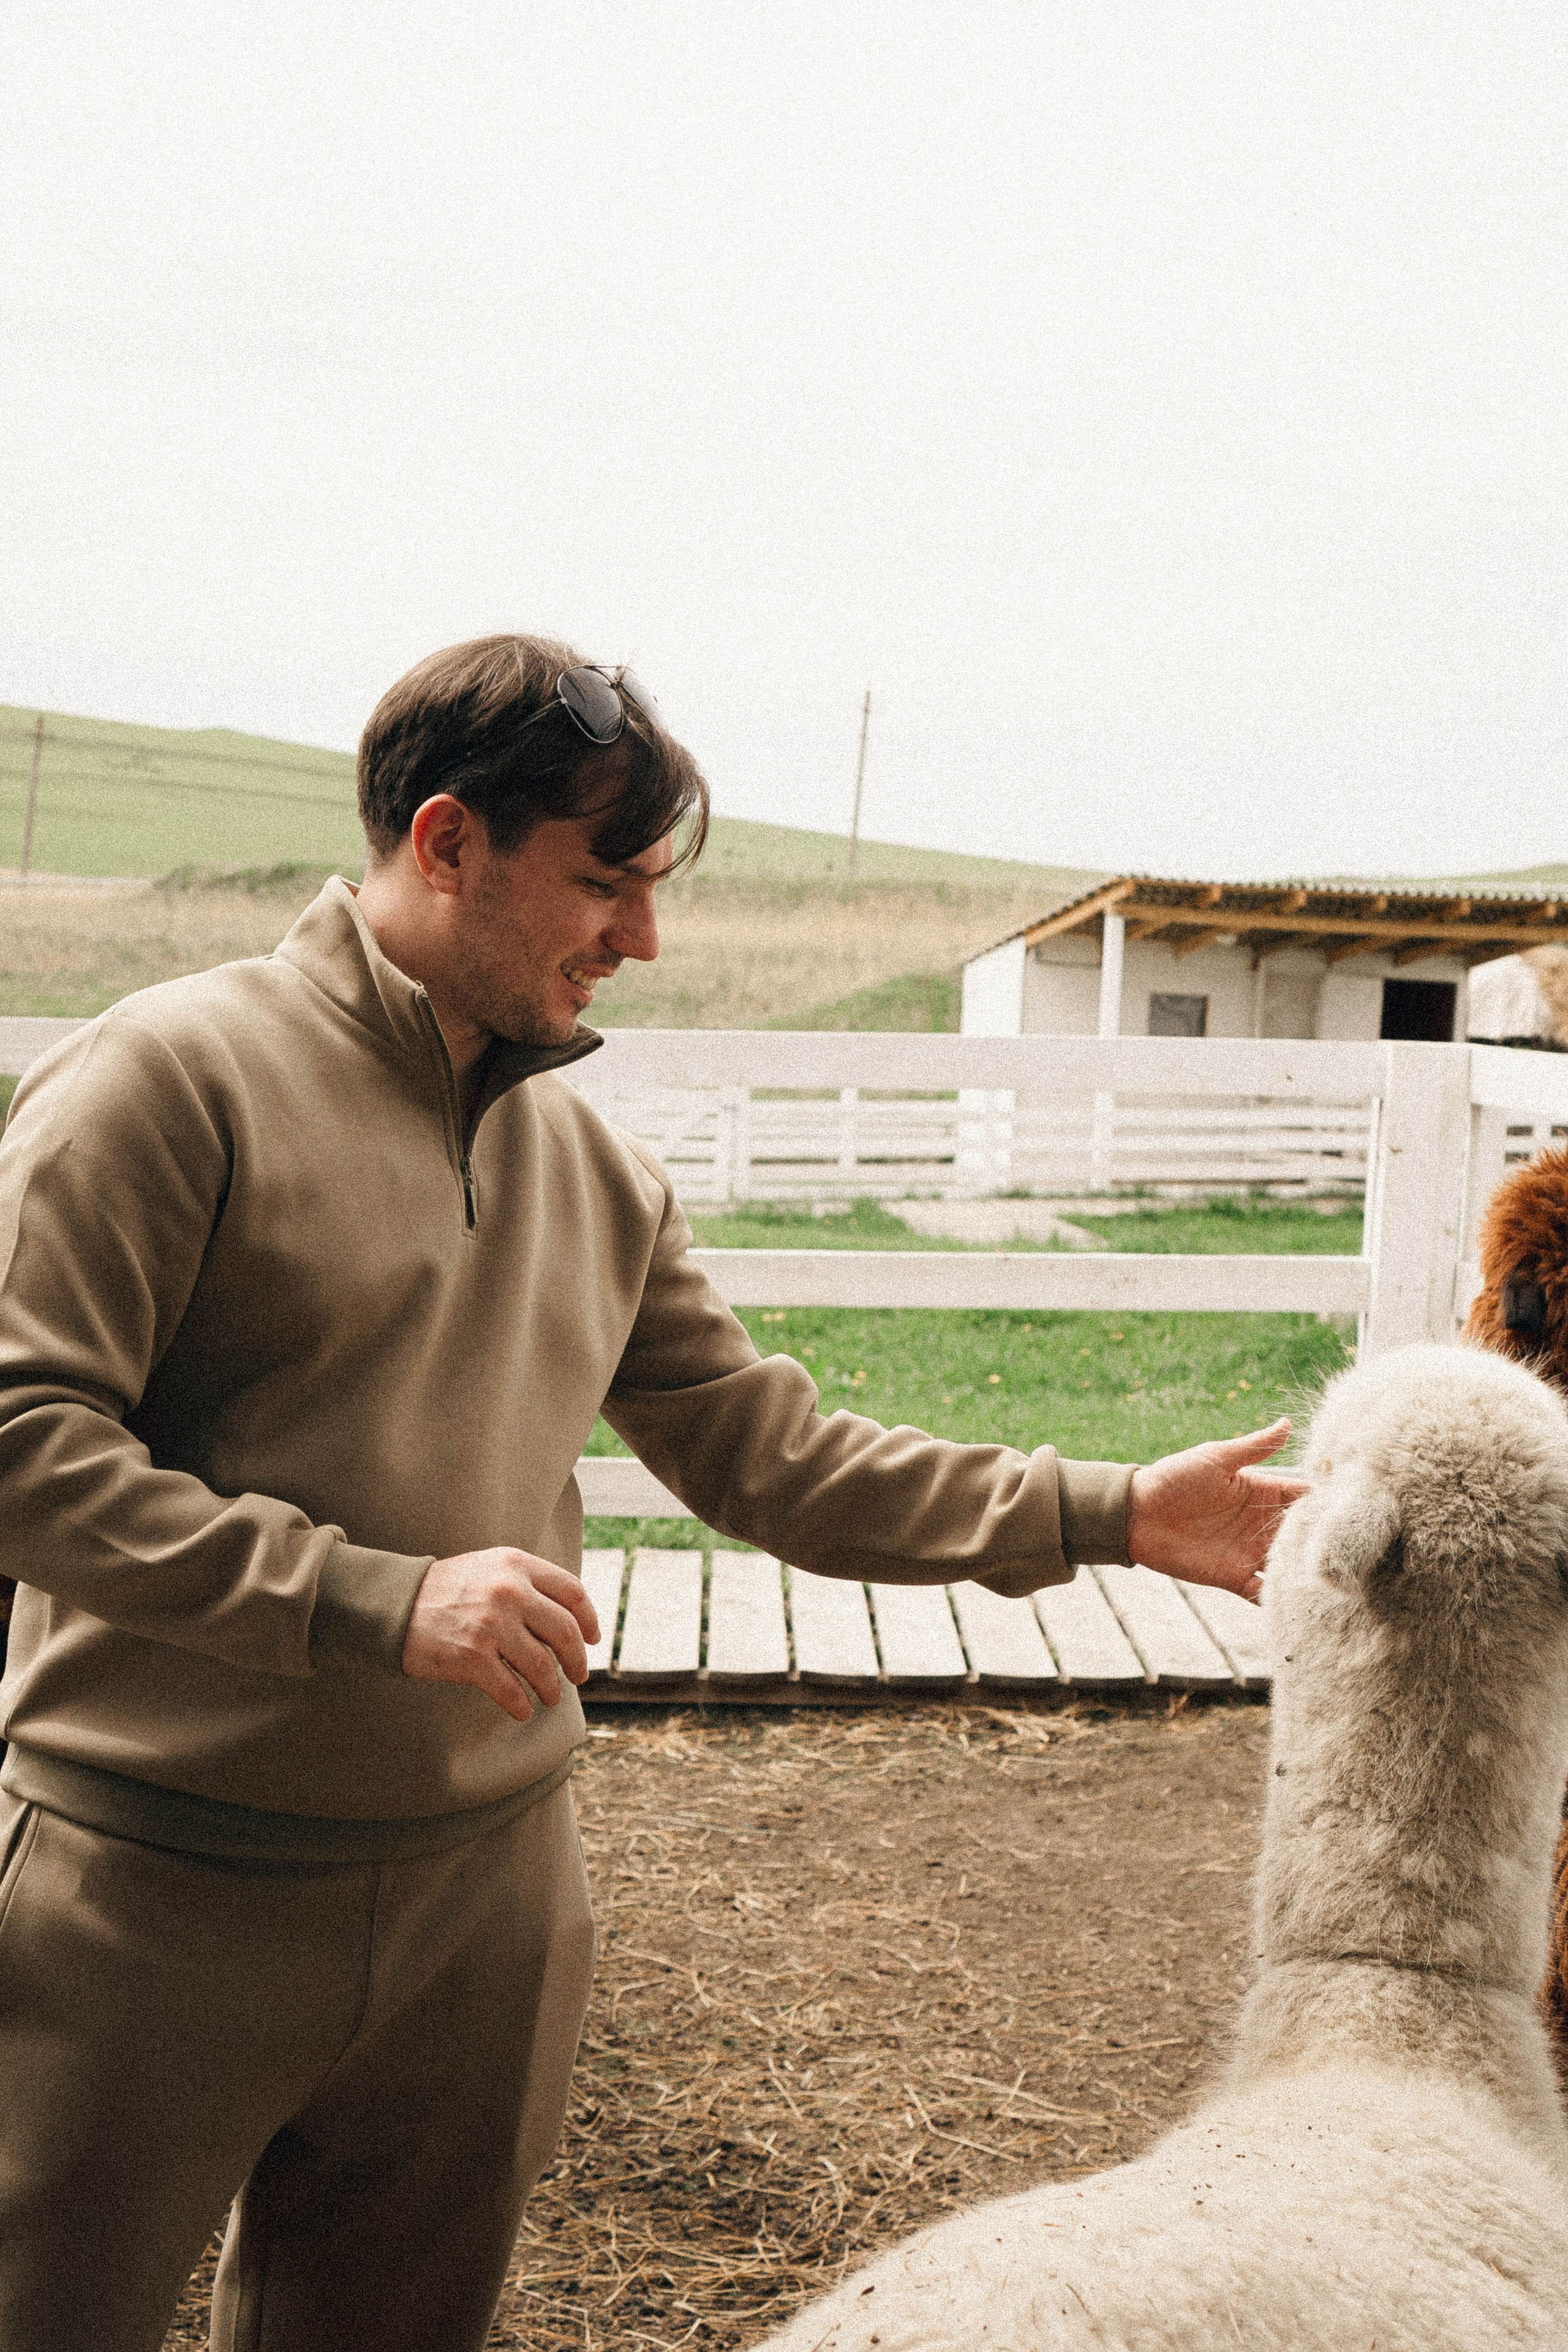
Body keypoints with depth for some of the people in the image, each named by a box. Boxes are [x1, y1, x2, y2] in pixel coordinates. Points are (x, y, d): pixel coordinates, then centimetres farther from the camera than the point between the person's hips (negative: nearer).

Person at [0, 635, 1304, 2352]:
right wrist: (380, 1599, -24)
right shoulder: (176, 1076, -10)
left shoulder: (595, 1170, 9)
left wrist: (1115, 1514, 3)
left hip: (481, 1900, 6)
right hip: (161, 1892, -5)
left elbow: (775, 1457, 10)